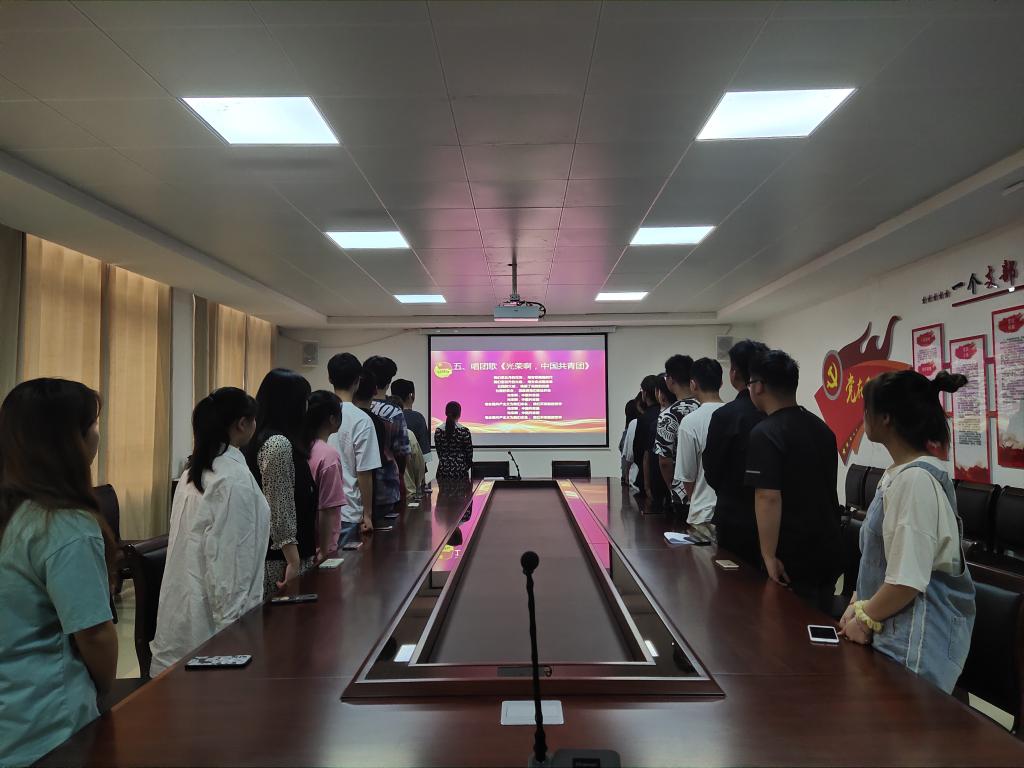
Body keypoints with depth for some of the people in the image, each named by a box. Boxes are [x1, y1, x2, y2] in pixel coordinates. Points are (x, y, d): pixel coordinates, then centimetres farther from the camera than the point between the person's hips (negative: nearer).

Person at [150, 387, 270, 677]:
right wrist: (232, 619, -13)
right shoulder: (234, 476, -18)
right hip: (212, 607, -8)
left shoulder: (195, 471, 7)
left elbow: (201, 539, 12)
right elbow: (230, 554, -19)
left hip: (185, 600, 8)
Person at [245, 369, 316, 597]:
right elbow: (280, 510, -21)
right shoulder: (278, 444, -18)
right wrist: (294, 562, -18)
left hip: (269, 551, 9)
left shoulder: (262, 439, 11)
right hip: (282, 558, -9)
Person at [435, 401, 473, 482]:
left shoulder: (438, 431, -1)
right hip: (459, 469, -3)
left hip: (443, 469, 3)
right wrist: (467, 466, 15)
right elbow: (469, 452, -3)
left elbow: (439, 452, 7)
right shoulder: (464, 431, -10)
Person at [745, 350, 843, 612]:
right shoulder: (822, 428, 8)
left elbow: (769, 498, -24)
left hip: (792, 560, -7)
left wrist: (769, 556, -19)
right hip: (829, 553, 8)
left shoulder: (765, 434, -17)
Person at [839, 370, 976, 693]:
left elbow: (907, 580, -24)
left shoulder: (916, 480, -22)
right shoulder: (898, 473, 7)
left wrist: (865, 617, -10)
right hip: (896, 630, 9)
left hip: (918, 640, -9)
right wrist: (859, 604, 7)